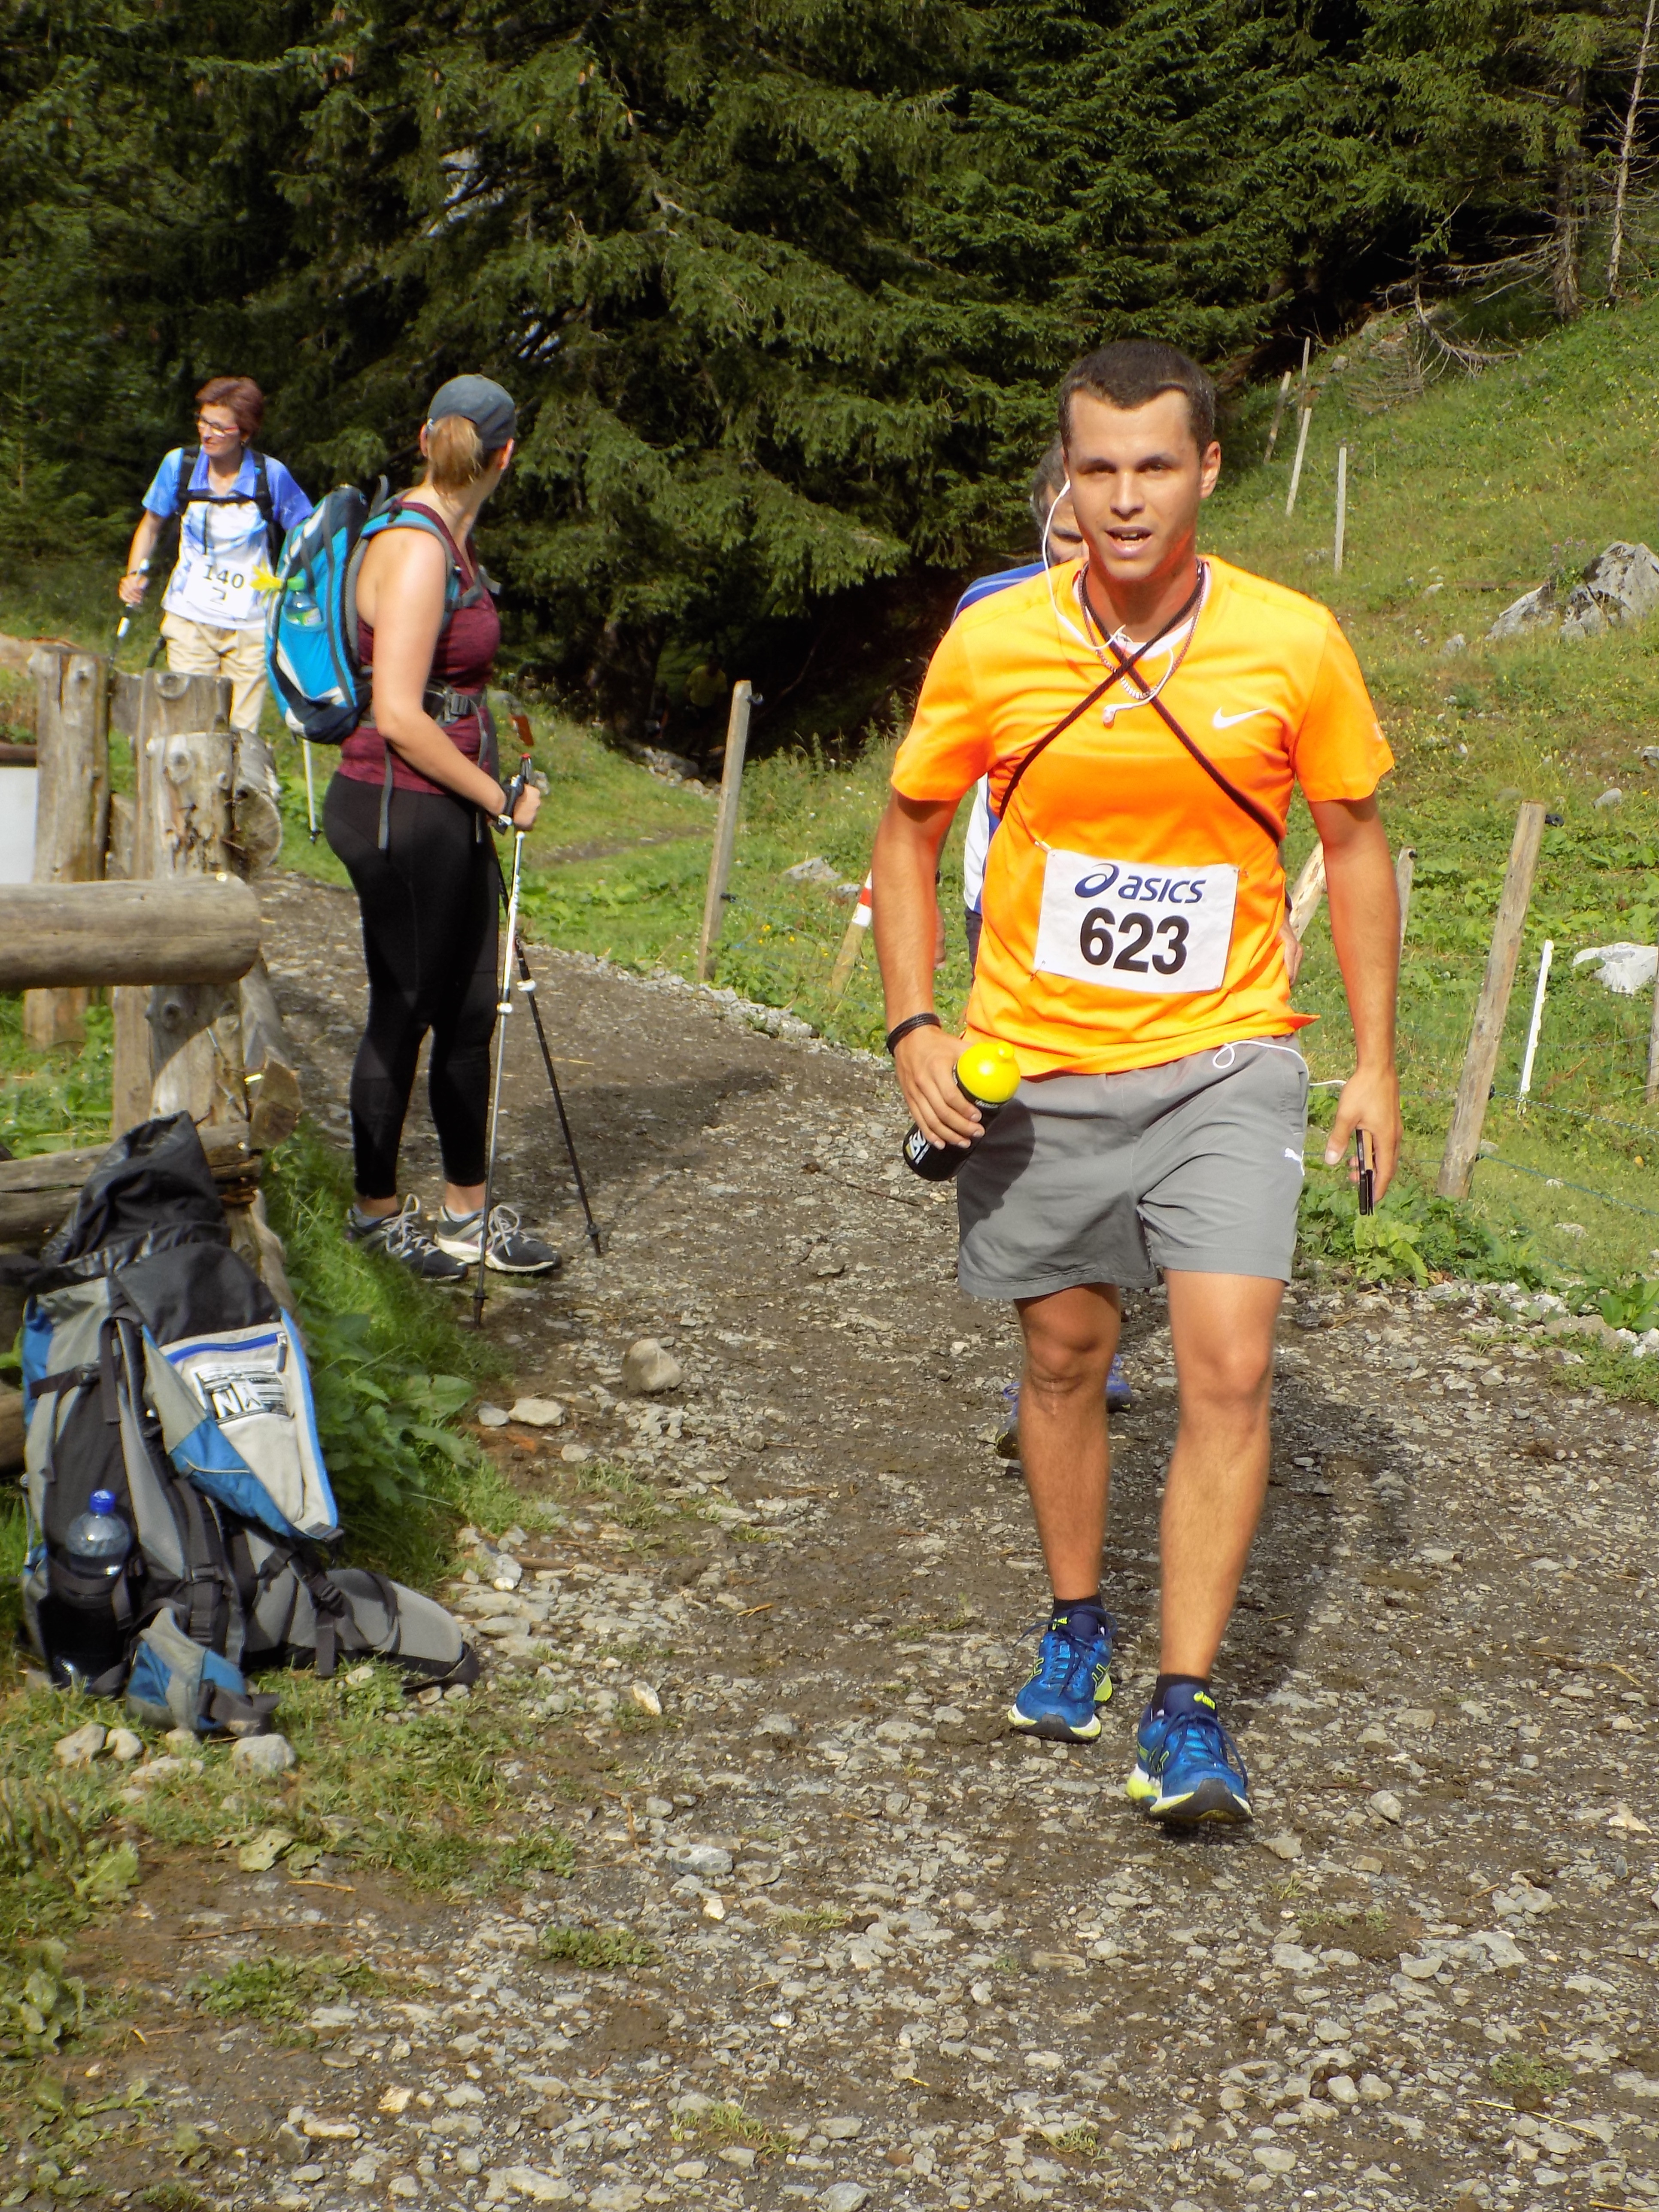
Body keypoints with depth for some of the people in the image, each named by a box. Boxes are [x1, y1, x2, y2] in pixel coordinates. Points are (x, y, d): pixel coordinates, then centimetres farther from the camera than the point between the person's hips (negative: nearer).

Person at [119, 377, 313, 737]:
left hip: (250, 625, -1)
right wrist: (134, 575, 0)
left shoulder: (271, 475, -9)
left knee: (241, 733, -3)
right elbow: (152, 524, 14)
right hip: (190, 617, 1)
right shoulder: (180, 464, -3)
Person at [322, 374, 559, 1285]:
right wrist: (500, 798, -13)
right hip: (401, 811, -9)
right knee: (403, 1014, 4)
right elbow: (399, 717, -23)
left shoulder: (447, 540, 11)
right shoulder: (416, 547, -18)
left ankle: (467, 1209, 25)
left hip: (448, 809, 9)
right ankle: (377, 1211, 22)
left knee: (470, 1010, 13)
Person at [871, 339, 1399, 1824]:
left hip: (1224, 1061, -1)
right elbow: (911, 831, 7)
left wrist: (1376, 1062, 2)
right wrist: (914, 1028, -5)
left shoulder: (1294, 645, -8)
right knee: (1064, 1355, 13)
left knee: (1230, 1371, -11)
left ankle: (1187, 1709, 0)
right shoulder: (991, 646, -6)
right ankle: (1076, 1627, 36)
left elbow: (1354, 842, 4)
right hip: (1034, 1070, 1)